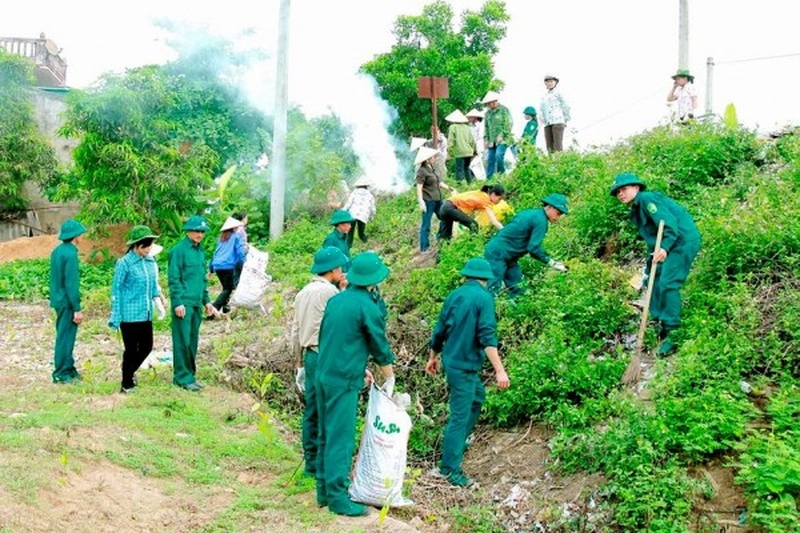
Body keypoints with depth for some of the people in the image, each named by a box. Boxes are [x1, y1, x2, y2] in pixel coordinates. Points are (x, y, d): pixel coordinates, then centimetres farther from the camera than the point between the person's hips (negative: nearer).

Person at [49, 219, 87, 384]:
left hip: (58, 300, 9)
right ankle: (61, 373, 4)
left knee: (65, 335, 16)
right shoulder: (70, 254, -18)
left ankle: (69, 368, 26)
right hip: (67, 302, -9)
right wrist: (77, 309, -18)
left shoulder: (57, 251, 9)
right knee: (65, 337, -2)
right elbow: (72, 283, -20)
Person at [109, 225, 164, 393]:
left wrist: (158, 296, 0)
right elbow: (116, 289, -8)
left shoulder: (150, 261, 5)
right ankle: (127, 385, 19)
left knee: (146, 347, 12)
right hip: (130, 315, -6)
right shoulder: (125, 263, -12)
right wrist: (116, 316, -8)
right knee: (131, 349, 2)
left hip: (146, 314, 6)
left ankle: (129, 371, 38)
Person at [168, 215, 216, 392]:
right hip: (184, 303, -8)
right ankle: (182, 377, 0)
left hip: (197, 303, 8)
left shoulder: (200, 251, 15)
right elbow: (173, 279, -12)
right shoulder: (179, 250, -9)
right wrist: (177, 303, -16)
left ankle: (190, 374, 19)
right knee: (183, 340, -4)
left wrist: (206, 300, 19)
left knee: (193, 340, 11)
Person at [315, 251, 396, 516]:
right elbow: (381, 347, -5)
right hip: (344, 381, -8)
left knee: (326, 435, 15)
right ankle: (338, 497, 1)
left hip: (323, 375, 8)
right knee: (341, 438, -3)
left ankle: (324, 490, 23)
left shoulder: (336, 300, 8)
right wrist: (390, 380, 9)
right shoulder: (368, 306, -13)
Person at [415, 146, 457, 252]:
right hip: (428, 200, -9)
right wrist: (421, 201, -26)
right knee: (426, 225, -2)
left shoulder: (433, 168, 9)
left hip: (438, 199, 9)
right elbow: (419, 188, -19)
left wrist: (450, 189, 21)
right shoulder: (422, 171, -15)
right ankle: (424, 247, 6)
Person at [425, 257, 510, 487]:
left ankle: (458, 441, 35)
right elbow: (487, 337, -22)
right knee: (460, 415, -3)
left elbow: (439, 330, 14)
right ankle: (450, 469, 1)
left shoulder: (454, 295, 7)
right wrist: (500, 371, -23)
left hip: (451, 360, 8)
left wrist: (433, 357, 28)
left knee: (477, 396, 27)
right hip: (464, 365, -8)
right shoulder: (484, 298, -13)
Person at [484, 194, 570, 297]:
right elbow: (534, 248, -21)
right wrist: (551, 262, -12)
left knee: (516, 290, 9)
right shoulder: (540, 220, -16)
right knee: (493, 290, -11)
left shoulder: (532, 213, 13)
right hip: (498, 254, -10)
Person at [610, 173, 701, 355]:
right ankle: (662, 326, 21)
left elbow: (670, 224, -23)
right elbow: (652, 239, 22)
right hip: (665, 245, 11)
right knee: (654, 281, 12)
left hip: (683, 240, -11)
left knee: (667, 284, -16)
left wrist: (664, 248, -35)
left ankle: (672, 334, -12)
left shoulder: (647, 199, -13)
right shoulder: (635, 212, 17)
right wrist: (648, 269, 19)